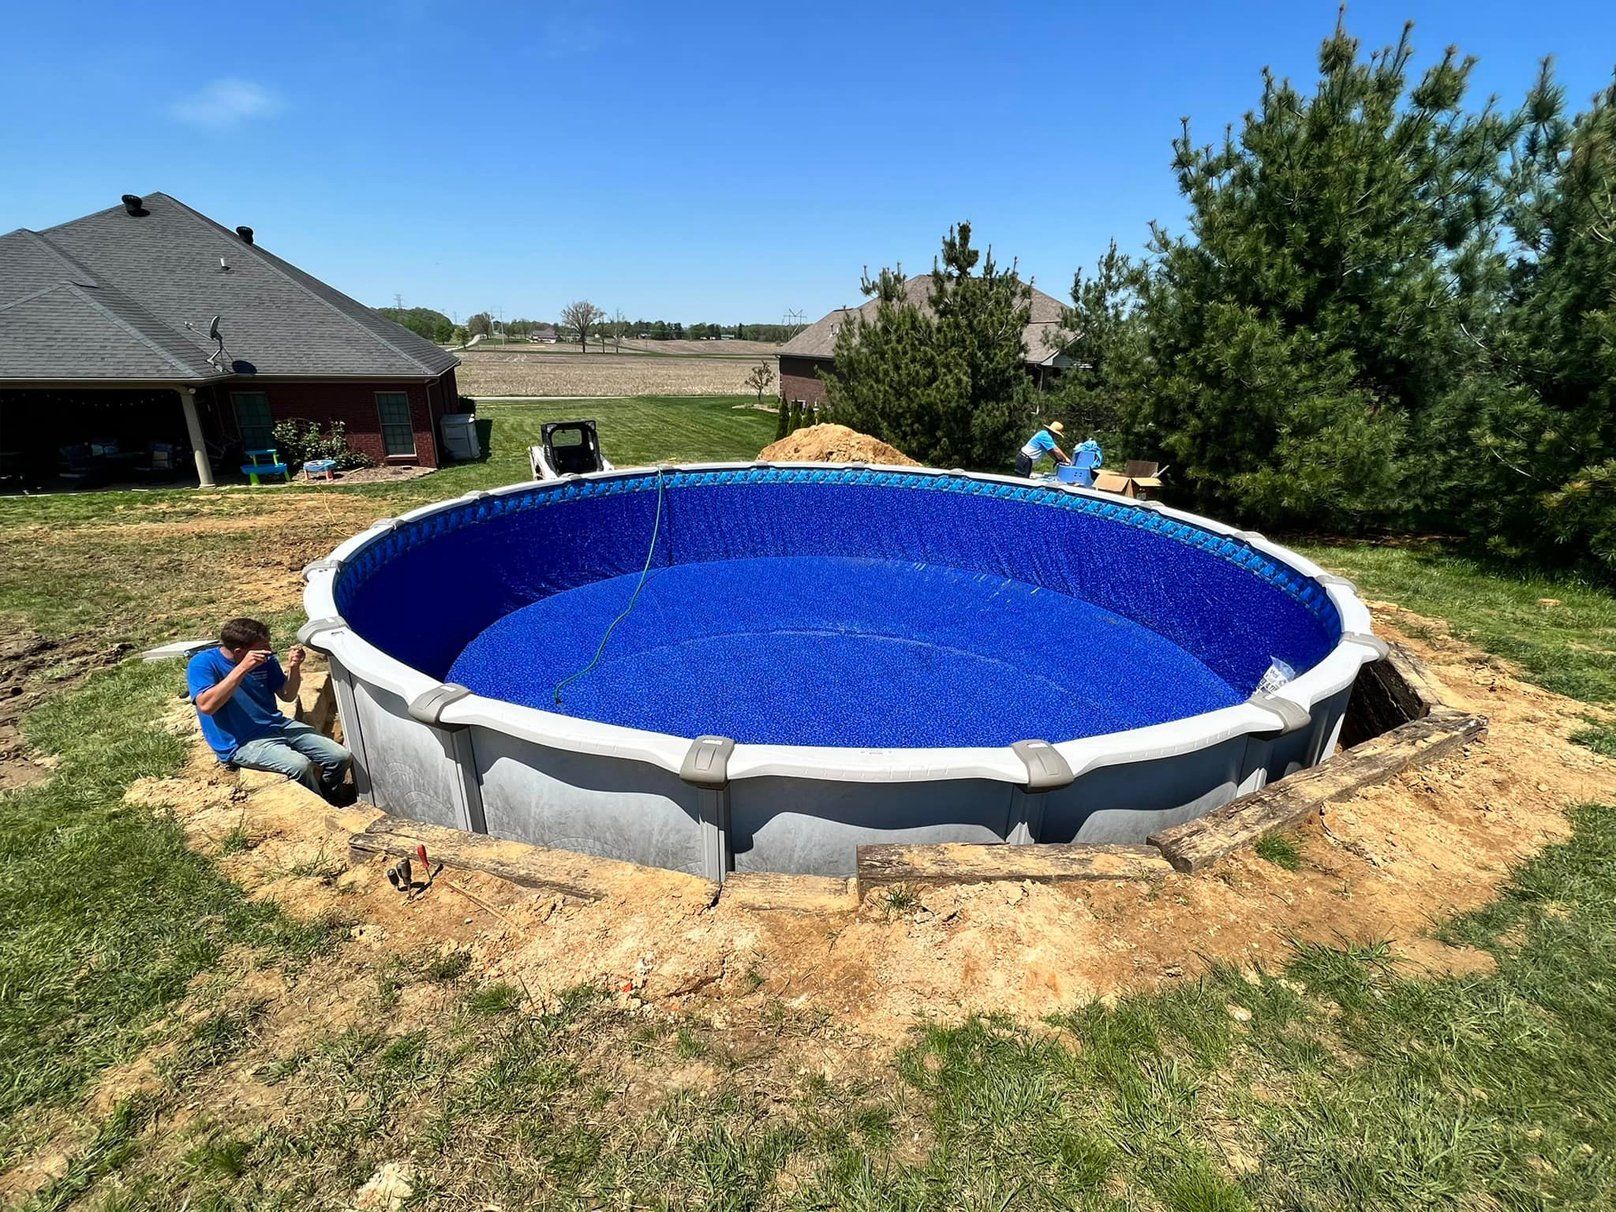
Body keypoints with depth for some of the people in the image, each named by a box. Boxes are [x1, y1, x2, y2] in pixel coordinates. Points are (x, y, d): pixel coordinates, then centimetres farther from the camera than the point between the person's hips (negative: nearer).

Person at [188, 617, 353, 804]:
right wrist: (243, 668, -30)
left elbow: (287, 696, 10)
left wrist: (294, 668, -9)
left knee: (342, 757, -7)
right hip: (241, 743, -6)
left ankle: (331, 801, 22)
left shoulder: (266, 660, 3)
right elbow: (206, 706, -27)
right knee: (300, 765, -31)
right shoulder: (203, 663, -11)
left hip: (277, 725, 6)